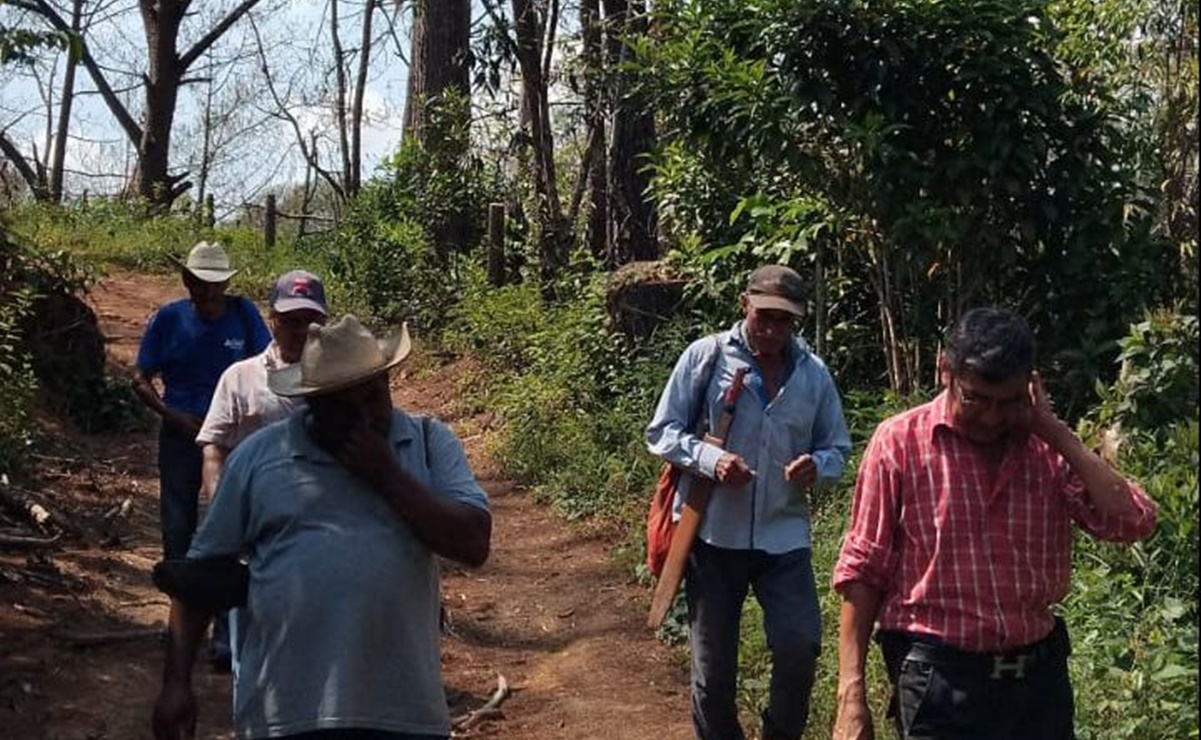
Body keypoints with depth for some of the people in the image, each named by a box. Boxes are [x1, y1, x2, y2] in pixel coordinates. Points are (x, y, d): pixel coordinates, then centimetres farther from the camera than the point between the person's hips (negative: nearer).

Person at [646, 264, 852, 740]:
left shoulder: (814, 373, 4)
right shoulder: (706, 355, -5)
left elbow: (837, 449, 11)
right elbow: (661, 432, -3)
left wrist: (817, 465, -13)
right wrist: (710, 459, -21)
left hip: (784, 534, 2)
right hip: (713, 533, -2)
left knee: (800, 647, -8)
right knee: (713, 665, 8)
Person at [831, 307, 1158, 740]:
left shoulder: (1047, 446, 4)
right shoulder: (900, 441, -6)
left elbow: (1134, 522, -7)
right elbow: (863, 572, -5)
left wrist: (1057, 433, -8)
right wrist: (851, 694, -10)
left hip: (1041, 671, 4)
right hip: (942, 678, -4)